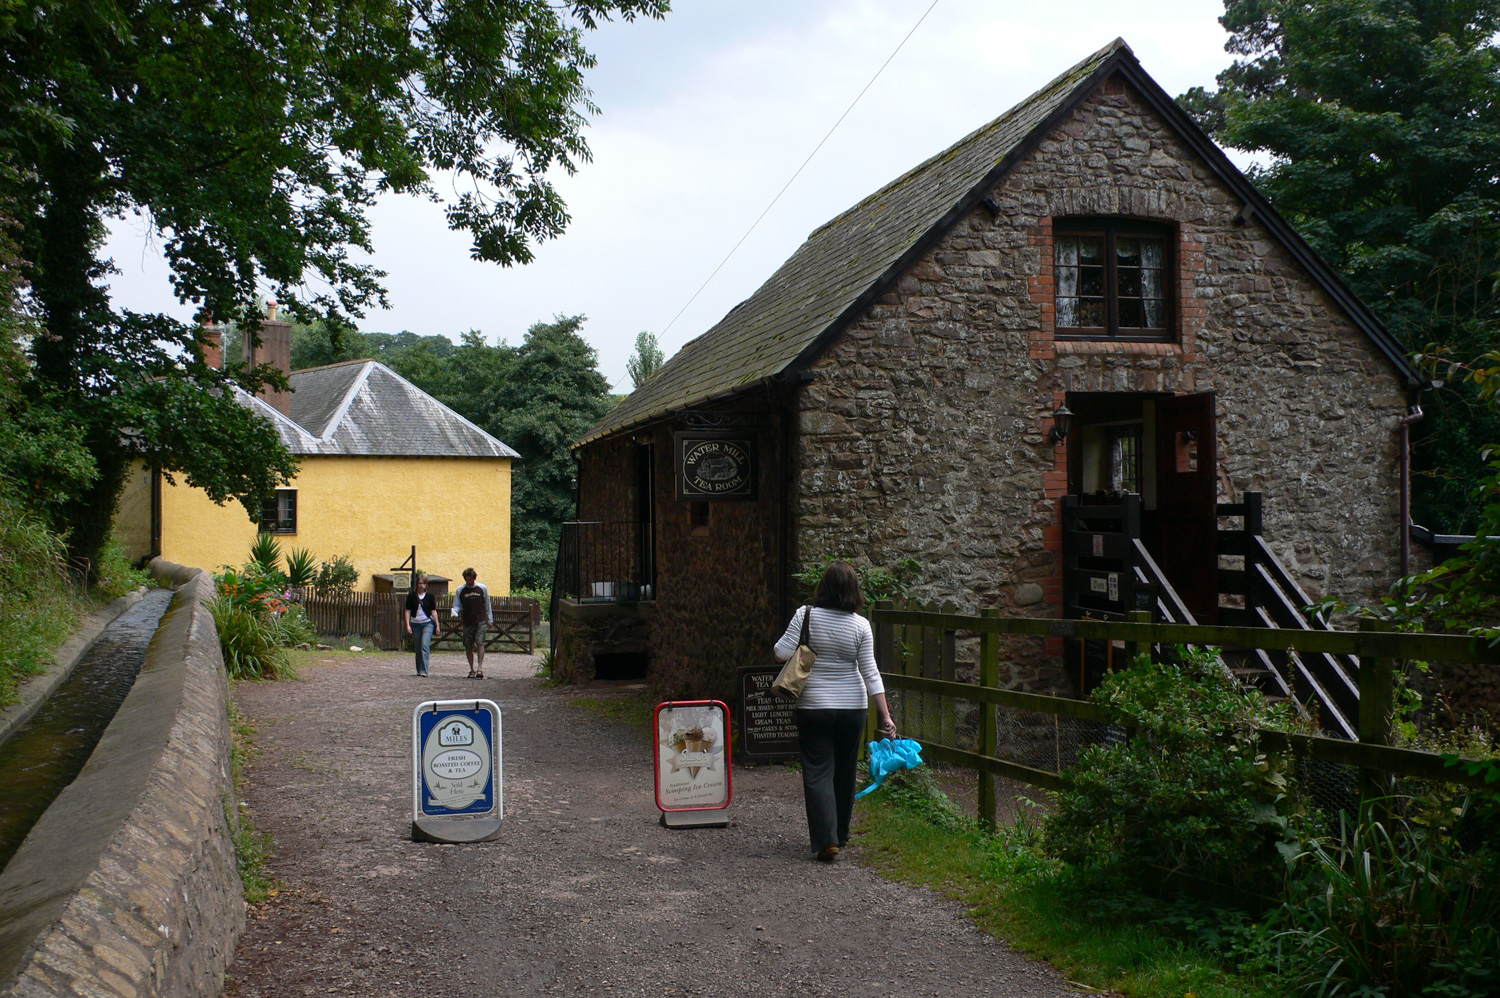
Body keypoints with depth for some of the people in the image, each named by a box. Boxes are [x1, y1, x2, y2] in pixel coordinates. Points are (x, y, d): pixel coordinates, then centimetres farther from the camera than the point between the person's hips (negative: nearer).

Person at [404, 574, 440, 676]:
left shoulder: (430, 596, 4)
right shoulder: (411, 596, 5)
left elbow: (433, 611, 6)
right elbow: (408, 611, 5)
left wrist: (437, 626, 5)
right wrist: (408, 625, -4)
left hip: (428, 623, -2)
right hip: (415, 624, 2)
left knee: (425, 646, -15)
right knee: (418, 649, 6)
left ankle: (424, 671, -18)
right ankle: (419, 670, 19)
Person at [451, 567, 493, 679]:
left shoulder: (482, 588, 4)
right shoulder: (460, 590, 6)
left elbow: (487, 605, 13)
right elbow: (457, 605, 10)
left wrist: (490, 620, 13)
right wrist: (455, 613, -13)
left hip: (481, 621, -2)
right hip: (467, 623, 2)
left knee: (480, 643, -15)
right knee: (468, 647, 4)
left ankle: (480, 668, -18)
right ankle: (472, 669, 15)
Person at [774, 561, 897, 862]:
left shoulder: (806, 615, -10)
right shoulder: (860, 625, -6)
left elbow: (782, 653, -12)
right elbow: (870, 673, -7)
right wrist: (886, 716, -5)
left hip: (813, 706, -2)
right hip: (852, 706, 2)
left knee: (818, 772, 1)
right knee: (844, 771, 16)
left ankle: (827, 840, -10)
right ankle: (840, 834, 29)